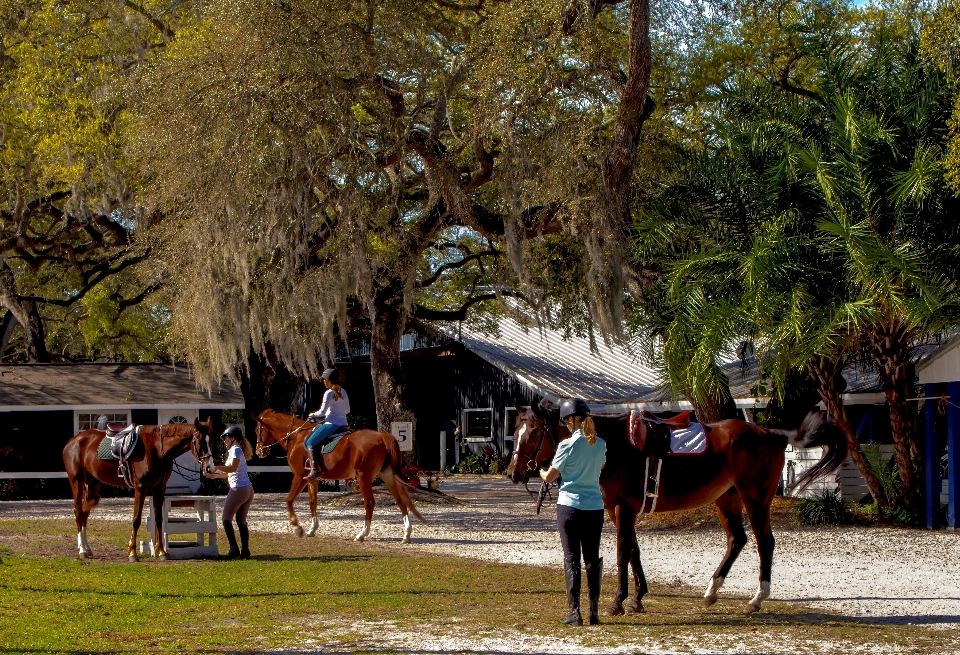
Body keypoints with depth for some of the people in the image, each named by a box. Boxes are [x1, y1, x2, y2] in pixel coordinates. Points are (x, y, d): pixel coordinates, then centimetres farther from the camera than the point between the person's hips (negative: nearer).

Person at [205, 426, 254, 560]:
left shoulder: (235, 450, -8)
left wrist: (217, 467, -18)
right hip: (248, 489, 9)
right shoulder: (238, 450, 20)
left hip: (238, 489, -9)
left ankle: (234, 549, -13)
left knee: (227, 519, -4)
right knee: (241, 521, 12)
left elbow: (232, 468, -23)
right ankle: (245, 550, 9)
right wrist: (215, 475, 24)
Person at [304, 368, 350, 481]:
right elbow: (347, 410, 20)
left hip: (331, 424, -8)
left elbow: (322, 412, -12)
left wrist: (313, 415, 6)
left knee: (310, 443, -3)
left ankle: (315, 469, -18)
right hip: (343, 424, 8)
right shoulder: (343, 392, 12)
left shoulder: (329, 393, -11)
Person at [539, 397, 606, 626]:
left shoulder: (567, 446, -13)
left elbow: (550, 477, -5)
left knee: (572, 559, 1)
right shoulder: (600, 445, 2)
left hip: (569, 506, -4)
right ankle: (594, 612, 10)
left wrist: (541, 471, 17)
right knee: (593, 559, 11)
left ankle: (574, 613, -2)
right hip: (595, 507, 4)